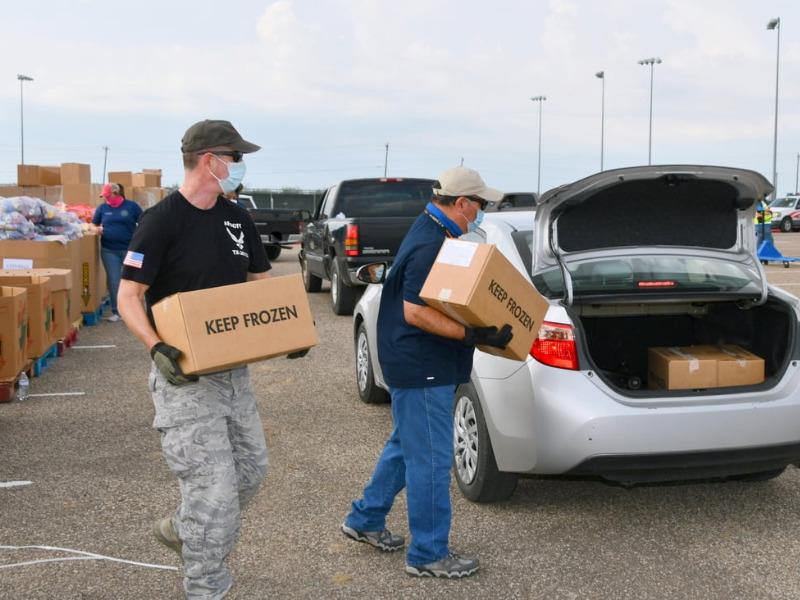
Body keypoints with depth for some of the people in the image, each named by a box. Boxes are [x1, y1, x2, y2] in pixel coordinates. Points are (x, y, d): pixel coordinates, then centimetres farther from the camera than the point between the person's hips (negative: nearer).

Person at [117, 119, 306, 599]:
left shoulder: (237, 219, 8)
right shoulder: (163, 220, -14)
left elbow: (260, 283, 17)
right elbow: (128, 296, -14)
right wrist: (157, 348, -30)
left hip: (234, 368, 8)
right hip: (185, 373, -8)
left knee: (251, 468, 17)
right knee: (214, 486, -7)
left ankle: (181, 530, 39)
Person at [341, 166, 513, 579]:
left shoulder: (429, 232, 12)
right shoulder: (430, 246, -21)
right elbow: (415, 312, -27)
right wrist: (474, 335, -29)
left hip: (417, 364, 11)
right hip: (422, 369, -11)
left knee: (406, 447, 22)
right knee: (431, 458, -1)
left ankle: (364, 520, 35)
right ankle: (428, 555, 11)